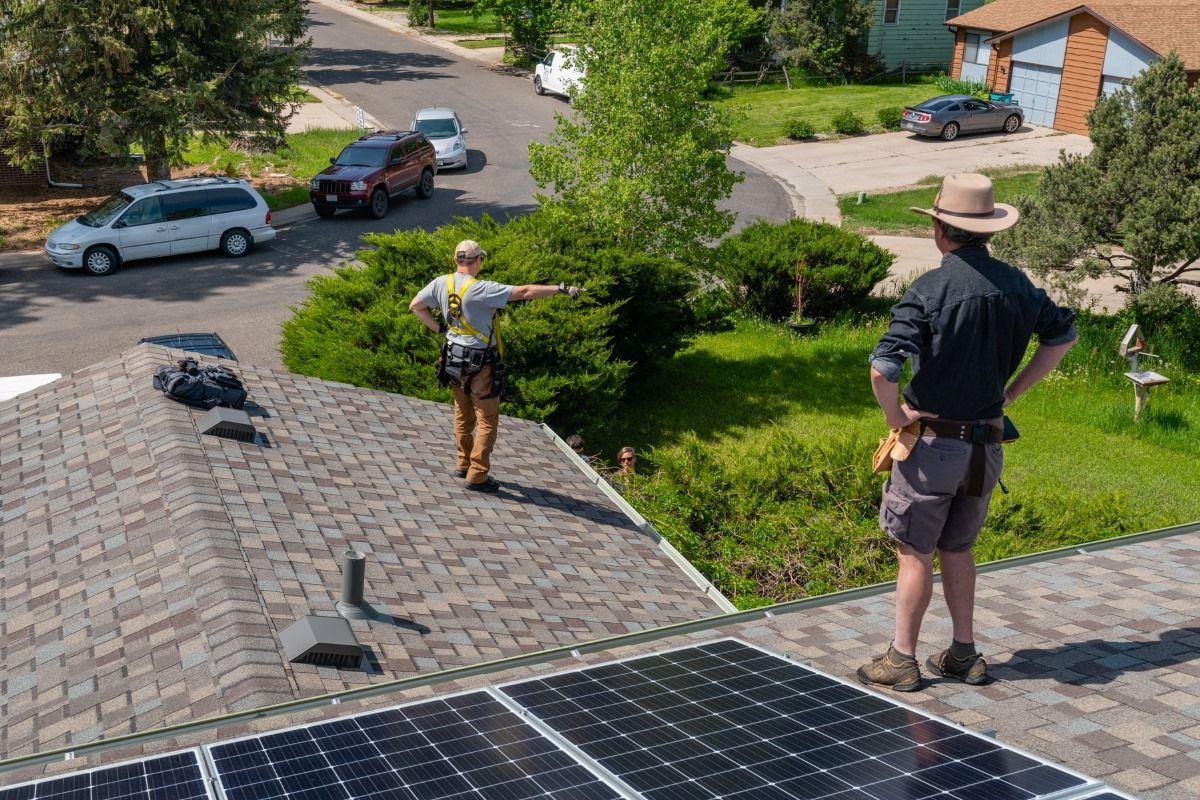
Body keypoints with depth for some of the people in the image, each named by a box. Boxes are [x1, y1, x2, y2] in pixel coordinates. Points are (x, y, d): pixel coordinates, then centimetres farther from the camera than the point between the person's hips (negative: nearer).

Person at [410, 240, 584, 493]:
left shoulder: (441, 283, -3)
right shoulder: (481, 289, -22)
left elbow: (415, 306, 9)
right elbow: (523, 292, -25)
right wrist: (560, 289, -23)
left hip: (454, 359, 7)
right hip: (480, 364, -7)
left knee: (463, 414, 22)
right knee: (487, 419, 3)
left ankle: (464, 464, 32)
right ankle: (477, 476, 3)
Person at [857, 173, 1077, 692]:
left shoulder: (929, 289, -17)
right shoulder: (1016, 285, 1)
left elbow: (882, 371, -27)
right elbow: (1063, 334, 18)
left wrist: (895, 414, -9)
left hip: (933, 441, -6)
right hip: (987, 444, 6)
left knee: (915, 552, 6)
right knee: (956, 548, 20)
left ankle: (902, 660, 14)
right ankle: (964, 654, 27)